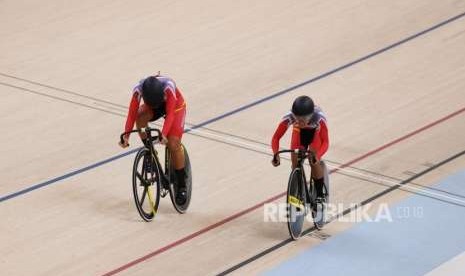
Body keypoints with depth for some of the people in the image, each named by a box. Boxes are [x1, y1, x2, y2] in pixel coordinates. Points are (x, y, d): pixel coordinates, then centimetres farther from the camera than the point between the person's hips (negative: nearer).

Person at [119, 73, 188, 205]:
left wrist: (164, 134, -55)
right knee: (140, 117, -31)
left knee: (173, 144, -16)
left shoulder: (168, 86, -41)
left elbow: (170, 113, -42)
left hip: (175, 105, -3)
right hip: (152, 102, 3)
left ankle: (181, 185, -2)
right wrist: (126, 136, -42)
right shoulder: (138, 89, -33)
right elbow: (132, 114, -32)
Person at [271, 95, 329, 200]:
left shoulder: (319, 118, -44)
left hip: (314, 133, -2)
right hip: (299, 132, 2)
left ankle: (320, 195, 3)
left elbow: (325, 141, -38)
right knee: (296, 164, -9)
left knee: (314, 162, -17)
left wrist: (317, 156, -56)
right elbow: (276, 138, -29)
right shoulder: (288, 118, -39)